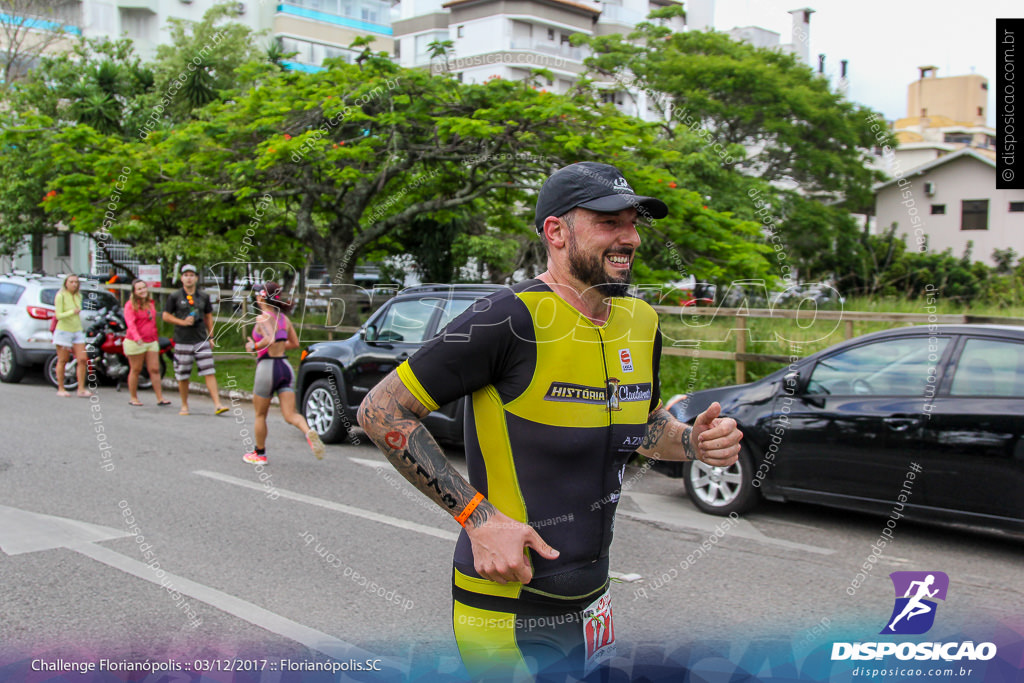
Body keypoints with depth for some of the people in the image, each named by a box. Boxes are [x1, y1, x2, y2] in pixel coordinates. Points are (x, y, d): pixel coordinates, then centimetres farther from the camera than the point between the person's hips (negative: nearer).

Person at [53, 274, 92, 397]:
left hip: (77, 331, 6)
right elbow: (59, 315, -16)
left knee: (82, 359, -4)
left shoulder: (78, 296, 11)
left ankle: (81, 389, 0)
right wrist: (72, 312, -30)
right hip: (63, 331, -6)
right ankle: (60, 389, 10)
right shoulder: (61, 296, -9)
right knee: (62, 361, 1)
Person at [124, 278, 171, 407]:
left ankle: (160, 398, 2)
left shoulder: (151, 303, 13)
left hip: (152, 341, 5)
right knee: (136, 370, 3)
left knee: (155, 369, 1)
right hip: (135, 343, -5)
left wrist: (156, 338, 19)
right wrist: (137, 338, -35)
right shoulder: (130, 305, -8)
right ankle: (133, 398, 14)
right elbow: (130, 323, -21)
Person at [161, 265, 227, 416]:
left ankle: (217, 405, -12)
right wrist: (183, 322, -11)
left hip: (202, 341, 1)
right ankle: (184, 406, 22)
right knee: (183, 376, 6)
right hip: (182, 342, -1)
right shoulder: (175, 297, 2)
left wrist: (211, 337, 13)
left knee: (209, 372, -8)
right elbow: (166, 316, 3)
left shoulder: (203, 297, 10)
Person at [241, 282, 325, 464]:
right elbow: (294, 343, 18)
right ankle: (309, 433, -30)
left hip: (268, 367, -6)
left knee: (260, 414, 13)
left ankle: (260, 454, 24)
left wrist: (254, 347, -11)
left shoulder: (263, 318, -10)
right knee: (290, 414, -1)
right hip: (285, 366, 6)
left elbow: (270, 340, -27)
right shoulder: (283, 317, 12)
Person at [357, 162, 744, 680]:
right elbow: (380, 411, -18)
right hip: (507, 610, -7)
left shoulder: (641, 324, 3)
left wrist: (695, 442, -2)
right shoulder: (513, 319, -21)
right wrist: (479, 517, -21)